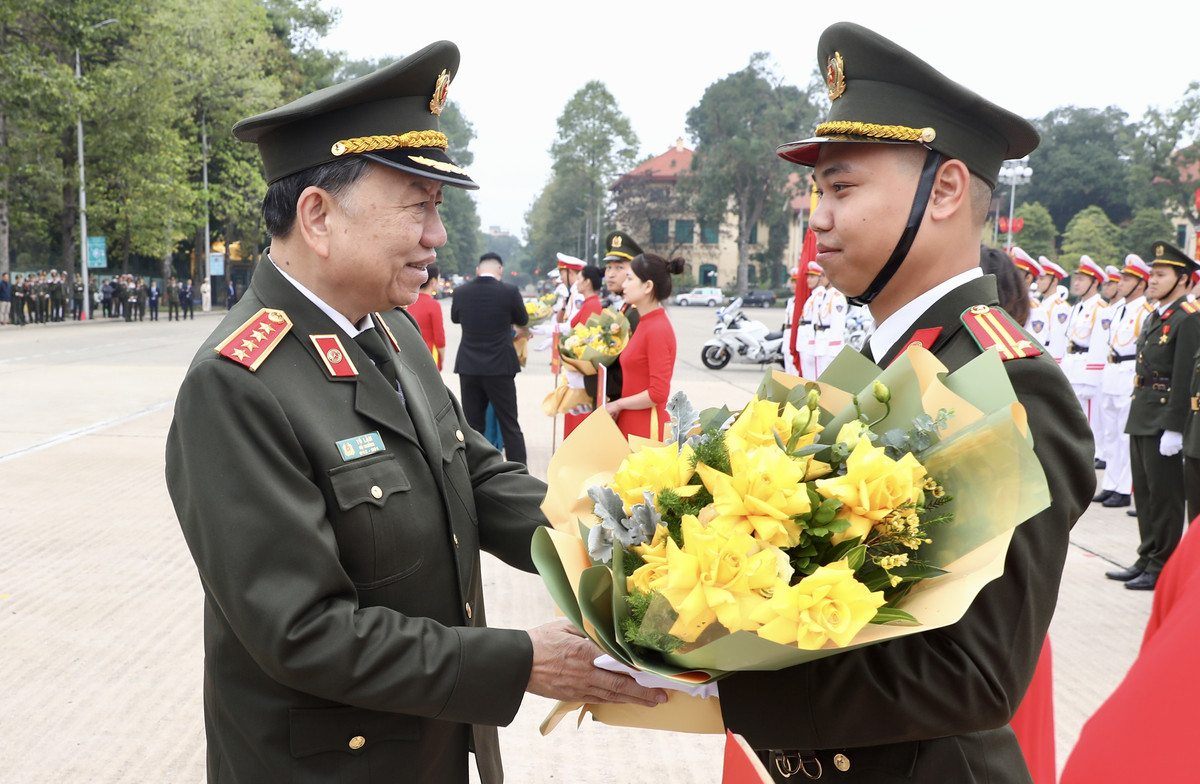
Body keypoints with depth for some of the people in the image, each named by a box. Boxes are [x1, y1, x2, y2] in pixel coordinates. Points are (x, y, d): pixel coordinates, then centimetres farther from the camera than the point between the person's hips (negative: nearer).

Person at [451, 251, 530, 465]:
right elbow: (523, 320, 6)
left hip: (469, 367, 2)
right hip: (500, 366, -2)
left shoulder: (461, 291, -2)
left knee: (473, 424, 9)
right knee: (510, 424, 6)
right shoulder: (509, 291, -10)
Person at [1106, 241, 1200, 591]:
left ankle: (1163, 568, 9)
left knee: (1164, 494, 0)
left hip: (1165, 417, -9)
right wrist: (1137, 413, 16)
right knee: (1144, 491, 15)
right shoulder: (1153, 317, 15)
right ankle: (1147, 559, 25)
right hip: (1141, 415, 9)